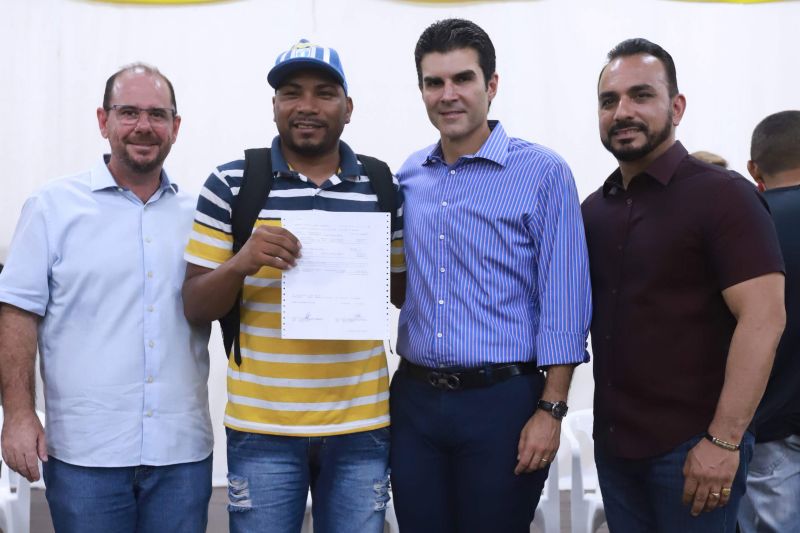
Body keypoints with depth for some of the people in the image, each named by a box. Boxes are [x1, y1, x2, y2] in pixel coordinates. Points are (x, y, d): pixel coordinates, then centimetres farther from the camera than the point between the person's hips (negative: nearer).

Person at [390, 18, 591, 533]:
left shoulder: (543, 173, -6)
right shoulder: (409, 175, 8)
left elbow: (563, 303, -8)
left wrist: (551, 409, -12)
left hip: (501, 400, -4)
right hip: (414, 398, 4)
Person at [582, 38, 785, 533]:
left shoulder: (723, 195, -11)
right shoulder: (594, 210, 8)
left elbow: (763, 320, -17)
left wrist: (724, 441, -21)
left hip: (692, 446, -5)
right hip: (613, 440, 6)